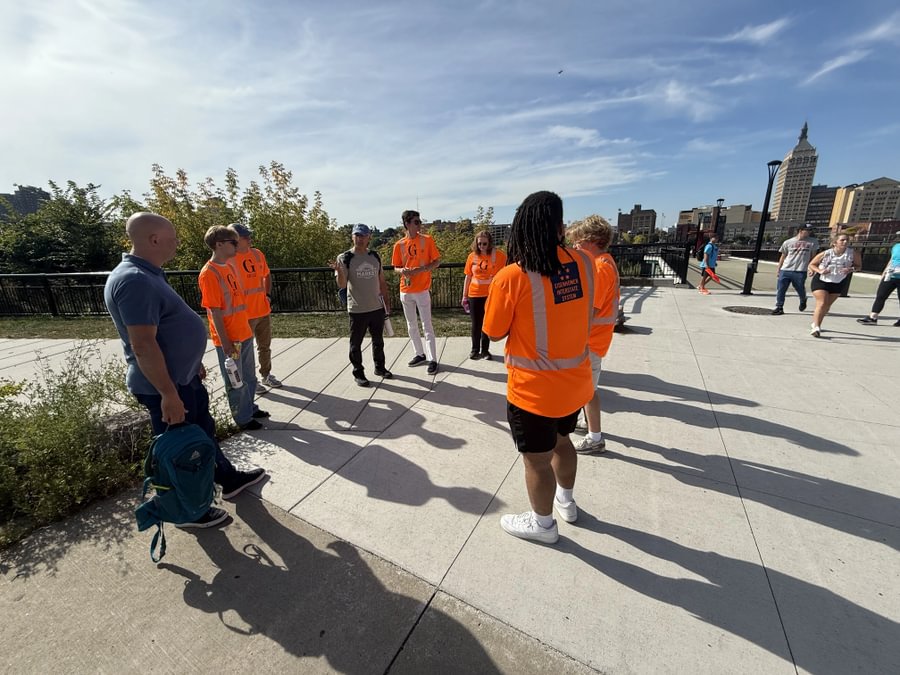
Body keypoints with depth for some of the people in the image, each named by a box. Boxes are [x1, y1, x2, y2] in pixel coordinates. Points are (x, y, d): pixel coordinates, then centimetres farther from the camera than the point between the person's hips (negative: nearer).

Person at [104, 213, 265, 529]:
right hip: (164, 385, -10)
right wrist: (168, 394, -25)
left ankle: (229, 479, 40)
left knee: (204, 431, 22)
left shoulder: (149, 274, 8)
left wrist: (194, 362, 22)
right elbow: (143, 345, -28)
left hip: (183, 376, 10)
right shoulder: (134, 281, -25)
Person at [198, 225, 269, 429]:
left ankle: (250, 408, 36)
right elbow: (215, 312, -18)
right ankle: (243, 418, 22)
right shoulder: (209, 273, -17)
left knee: (249, 377, 19)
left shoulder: (230, 266, 9)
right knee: (236, 382, 8)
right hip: (229, 340, -8)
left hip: (244, 334, 8)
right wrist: (225, 343, -18)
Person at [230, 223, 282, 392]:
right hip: (244, 314, -6)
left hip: (264, 310, 6)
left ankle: (266, 375, 34)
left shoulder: (257, 253, 5)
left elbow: (267, 275, 19)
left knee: (265, 346, 18)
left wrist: (268, 294, 9)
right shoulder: (229, 259, -13)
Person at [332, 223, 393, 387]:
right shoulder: (345, 258, -7)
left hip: (377, 308, 4)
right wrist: (339, 272, -34)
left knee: (378, 340, 17)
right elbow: (342, 285, -14)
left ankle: (380, 367, 34)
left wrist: (387, 302, 11)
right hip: (357, 310, -4)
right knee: (356, 343, 6)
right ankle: (358, 373, 21)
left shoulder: (375, 256, 7)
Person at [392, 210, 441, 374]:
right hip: (405, 291, 4)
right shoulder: (399, 245, 3)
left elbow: (436, 262, -3)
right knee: (411, 326, 13)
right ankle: (420, 354, 29)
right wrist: (402, 270, -15)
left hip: (422, 290, -4)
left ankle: (432, 360, 5)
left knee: (427, 326, -2)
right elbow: (396, 268, 9)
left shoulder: (427, 240, -4)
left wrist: (419, 270, -17)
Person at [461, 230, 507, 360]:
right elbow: (468, 277, 5)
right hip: (474, 295, 2)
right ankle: (475, 349, 23)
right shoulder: (472, 256, 0)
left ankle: (485, 350, 20)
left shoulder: (499, 255, -6)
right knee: (476, 323, 9)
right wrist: (464, 296, 5)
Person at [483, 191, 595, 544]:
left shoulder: (511, 277, -22)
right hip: (575, 382, 6)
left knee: (537, 460, 16)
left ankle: (543, 523, 41)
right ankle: (566, 502, 54)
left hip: (534, 390, -6)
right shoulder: (583, 263, -6)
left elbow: (495, 332, -10)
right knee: (560, 440, 30)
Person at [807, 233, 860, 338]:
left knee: (827, 305, 14)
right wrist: (819, 271, -20)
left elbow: (857, 265, 6)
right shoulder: (825, 254, -11)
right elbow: (811, 264, -2)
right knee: (822, 303, -17)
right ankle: (815, 327, -21)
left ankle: (816, 324, 31)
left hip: (838, 284, 4)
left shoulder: (852, 254, -5)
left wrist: (851, 269, -16)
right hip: (821, 281, -4)